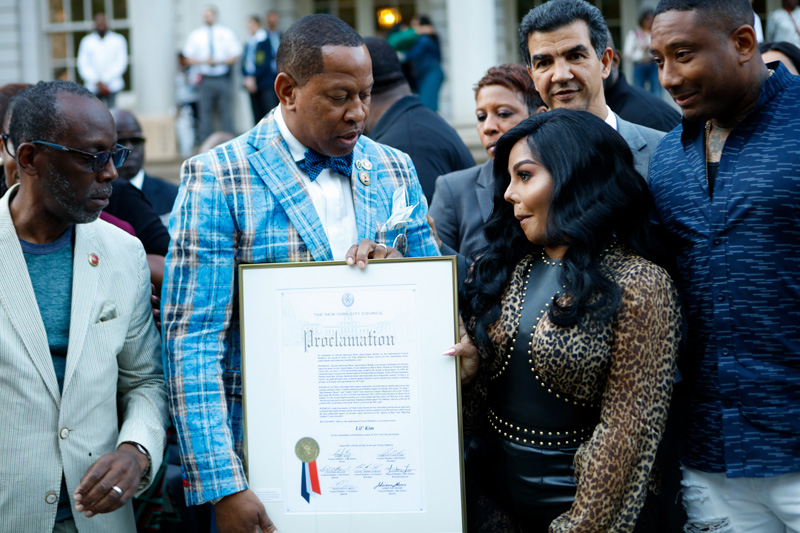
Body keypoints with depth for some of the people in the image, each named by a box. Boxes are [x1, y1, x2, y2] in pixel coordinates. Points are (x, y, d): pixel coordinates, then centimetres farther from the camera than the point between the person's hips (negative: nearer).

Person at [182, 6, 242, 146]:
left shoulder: (227, 33, 8)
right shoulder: (195, 35, 9)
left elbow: (235, 56, 5)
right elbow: (188, 59, 7)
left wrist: (220, 61, -12)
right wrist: (203, 61, -11)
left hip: (223, 80, 0)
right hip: (205, 80, 0)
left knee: (226, 113, -1)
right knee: (205, 114, -2)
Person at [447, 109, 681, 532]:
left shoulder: (638, 287, -15)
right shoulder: (498, 269, 2)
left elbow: (626, 431, -16)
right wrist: (469, 367, -12)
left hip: (577, 498, -5)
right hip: (490, 489, 5)